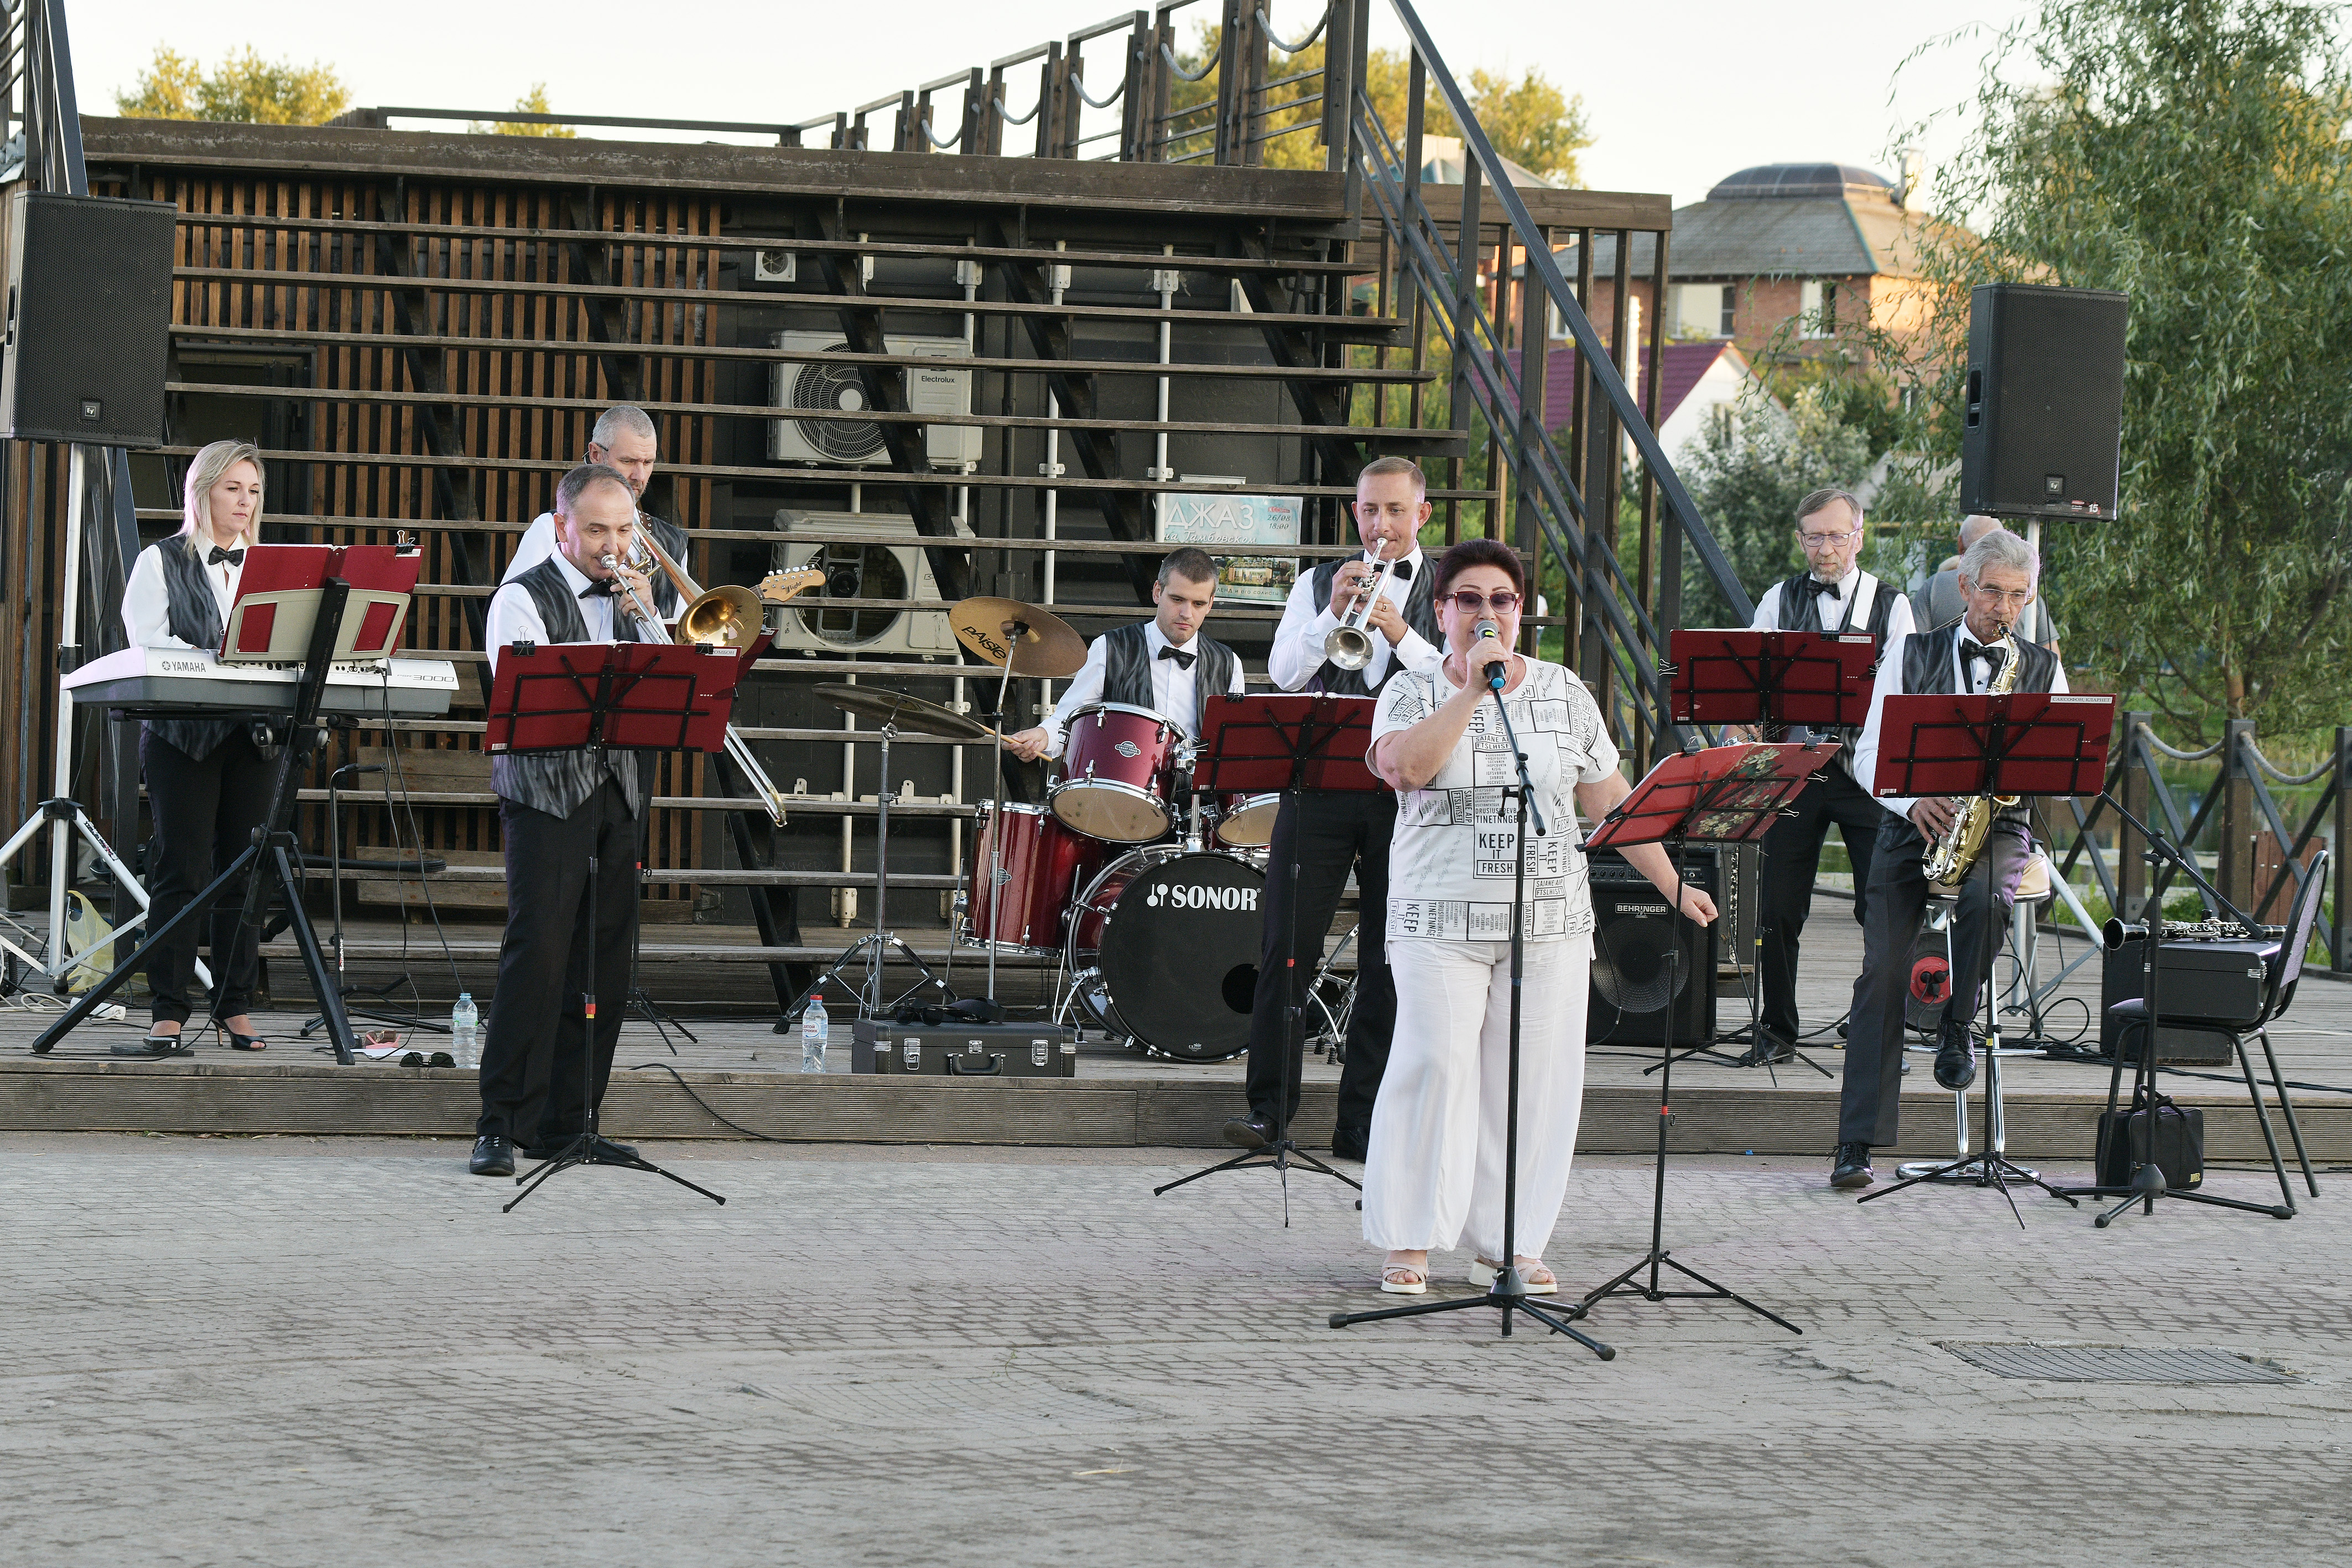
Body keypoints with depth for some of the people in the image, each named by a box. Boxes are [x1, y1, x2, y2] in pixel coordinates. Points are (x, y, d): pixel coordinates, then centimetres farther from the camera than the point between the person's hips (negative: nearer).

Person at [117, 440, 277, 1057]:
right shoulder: (161, 562, 4)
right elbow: (149, 643, -8)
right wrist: (221, 662, -21)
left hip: (252, 733, 4)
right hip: (182, 732, -4)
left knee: (245, 869, 2)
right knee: (182, 870, -9)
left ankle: (235, 1010, 6)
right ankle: (169, 1016, -10)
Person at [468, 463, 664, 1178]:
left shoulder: (626, 599, 17)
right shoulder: (522, 599, -2)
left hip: (615, 791, 6)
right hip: (547, 790, -6)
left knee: (606, 962, 4)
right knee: (538, 955, -13)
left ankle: (567, 1123, 10)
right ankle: (502, 1126, -12)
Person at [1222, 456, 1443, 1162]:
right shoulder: (1319, 584, 13)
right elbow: (1283, 672, 1)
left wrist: (1402, 635, -17)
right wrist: (1333, 616, -13)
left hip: (1408, 792, -1)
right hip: (1320, 781, 1)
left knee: (1390, 961, 0)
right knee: (1288, 947, -4)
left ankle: (1362, 1122, 4)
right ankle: (1269, 1107, 2)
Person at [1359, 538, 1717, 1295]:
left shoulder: (1564, 694, 11)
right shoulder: (1412, 692, 3)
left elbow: (1610, 798, 14)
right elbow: (1405, 767, -18)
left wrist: (1672, 883, 9)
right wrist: (1473, 688, -18)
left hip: (1549, 920, 3)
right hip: (1440, 915, -3)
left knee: (1534, 1078, 0)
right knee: (1435, 1068, -9)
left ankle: (1508, 1246, 7)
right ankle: (1410, 1242, 0)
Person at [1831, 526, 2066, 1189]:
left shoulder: (2044, 670, 11)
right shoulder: (1912, 654, 8)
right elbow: (1869, 754, 3)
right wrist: (1913, 800, -15)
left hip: (1997, 824, 0)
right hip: (1913, 824, 0)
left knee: (1984, 900, -36)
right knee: (1884, 968, -16)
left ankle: (1957, 1025, -7)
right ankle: (1858, 1142, -17)